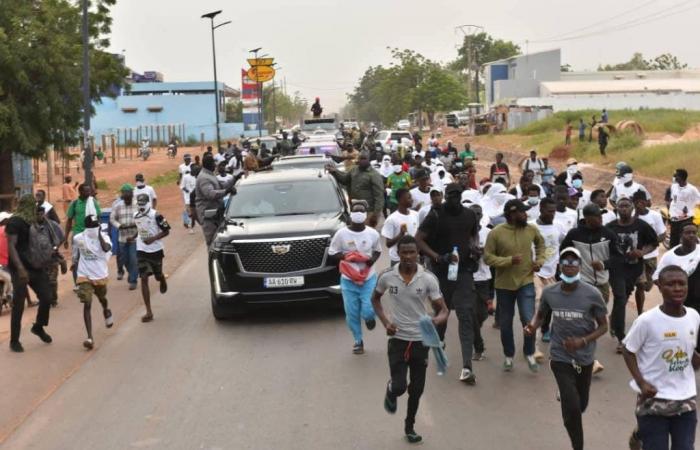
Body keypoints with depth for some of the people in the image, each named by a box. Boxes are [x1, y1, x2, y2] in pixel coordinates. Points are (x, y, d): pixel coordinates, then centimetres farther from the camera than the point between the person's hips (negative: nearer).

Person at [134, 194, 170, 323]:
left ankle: (163, 280, 56)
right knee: (144, 279, -5)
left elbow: (166, 231, -11)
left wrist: (153, 238, -21)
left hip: (156, 250, -3)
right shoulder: (136, 216, 4)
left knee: (158, 276, 12)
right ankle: (149, 312, -5)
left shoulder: (155, 215, -14)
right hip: (141, 250, 3)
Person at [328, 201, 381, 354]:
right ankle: (358, 341, 26)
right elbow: (332, 253, -2)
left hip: (369, 278, 0)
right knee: (352, 313, 5)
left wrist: (373, 259, -10)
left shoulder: (372, 233, -5)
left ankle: (369, 317, 28)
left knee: (368, 311, -11)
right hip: (348, 280, 0)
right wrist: (345, 256, -20)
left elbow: (377, 250, 11)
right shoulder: (341, 234, -9)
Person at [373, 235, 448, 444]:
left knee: (416, 389, 9)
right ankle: (391, 390, 29)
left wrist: (437, 320, -34)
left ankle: (409, 426, 33)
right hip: (397, 339, 0)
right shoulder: (387, 276, -9)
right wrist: (385, 321, -5)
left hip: (420, 340, 1)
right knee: (399, 387, -10)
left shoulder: (428, 279, -13)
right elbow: (375, 298, 10)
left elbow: (443, 310, -10)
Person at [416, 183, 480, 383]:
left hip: (464, 271, 2)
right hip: (442, 272, -2)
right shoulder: (436, 215, -8)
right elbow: (418, 239, -11)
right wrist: (439, 257, -22)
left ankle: (467, 367, -14)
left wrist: (475, 247, 2)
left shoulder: (469, 215, 5)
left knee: (466, 316, -9)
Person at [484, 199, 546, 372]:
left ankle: (530, 354, 14)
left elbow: (540, 243, 17)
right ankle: (509, 356, 30)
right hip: (504, 284, -1)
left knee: (529, 320, -8)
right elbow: (488, 257, -12)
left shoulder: (531, 229, -4)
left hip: (526, 282, 1)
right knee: (506, 323, 11)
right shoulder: (496, 233, -15)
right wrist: (509, 260, -23)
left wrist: (540, 260, 2)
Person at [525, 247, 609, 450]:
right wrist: (533, 326, -14)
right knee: (572, 406, -14)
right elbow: (541, 315, 8)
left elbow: (603, 326, -5)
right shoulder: (549, 292, -10)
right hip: (560, 357, -1)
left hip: (584, 357, 1)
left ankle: (565, 396, 55)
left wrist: (583, 341, -21)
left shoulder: (592, 294, -15)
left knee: (581, 405, 18)